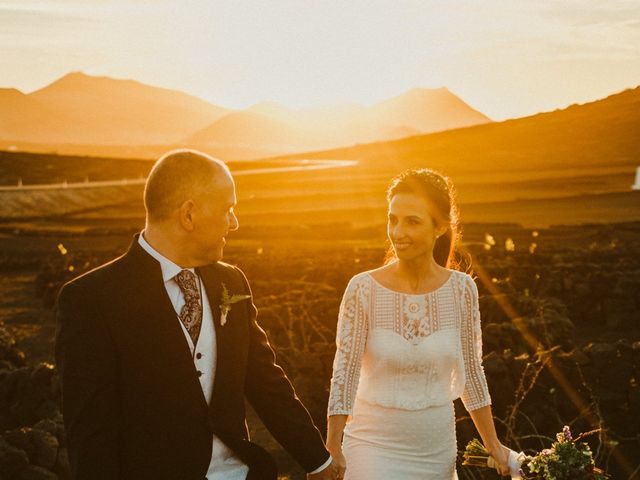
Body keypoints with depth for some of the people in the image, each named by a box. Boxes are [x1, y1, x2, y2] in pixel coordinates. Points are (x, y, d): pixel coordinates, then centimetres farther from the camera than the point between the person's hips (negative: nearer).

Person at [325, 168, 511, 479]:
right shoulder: (363, 289, -12)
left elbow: (471, 372, 4)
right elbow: (344, 374, -9)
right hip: (375, 445, -2)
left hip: (438, 448, 2)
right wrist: (331, 453, -8)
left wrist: (493, 445, 9)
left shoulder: (461, 289, -5)